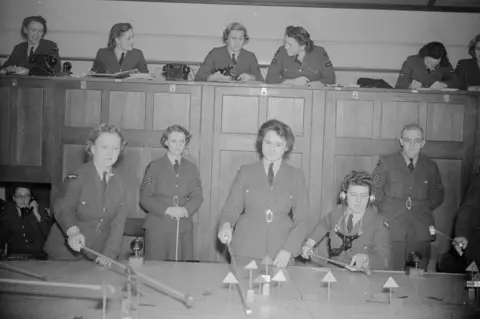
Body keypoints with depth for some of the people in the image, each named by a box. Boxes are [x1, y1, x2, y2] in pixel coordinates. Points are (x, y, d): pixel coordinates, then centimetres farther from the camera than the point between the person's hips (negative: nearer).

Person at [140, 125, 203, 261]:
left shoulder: (191, 168, 11)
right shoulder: (154, 167, 2)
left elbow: (197, 196, 6)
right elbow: (145, 198, -3)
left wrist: (185, 210, -15)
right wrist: (167, 210, -17)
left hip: (184, 228, 3)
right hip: (158, 228, -2)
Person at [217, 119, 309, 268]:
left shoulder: (296, 176, 5)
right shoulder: (246, 172, 5)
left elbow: (301, 219, 3)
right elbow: (232, 208, 3)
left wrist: (288, 250, -10)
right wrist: (226, 225, -18)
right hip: (245, 251, 0)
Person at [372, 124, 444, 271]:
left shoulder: (431, 167, 10)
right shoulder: (386, 162, 4)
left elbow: (437, 197, 19)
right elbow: (375, 192, 8)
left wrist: (423, 208, 7)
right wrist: (386, 210, 0)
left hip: (421, 231, 2)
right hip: (391, 229, -2)